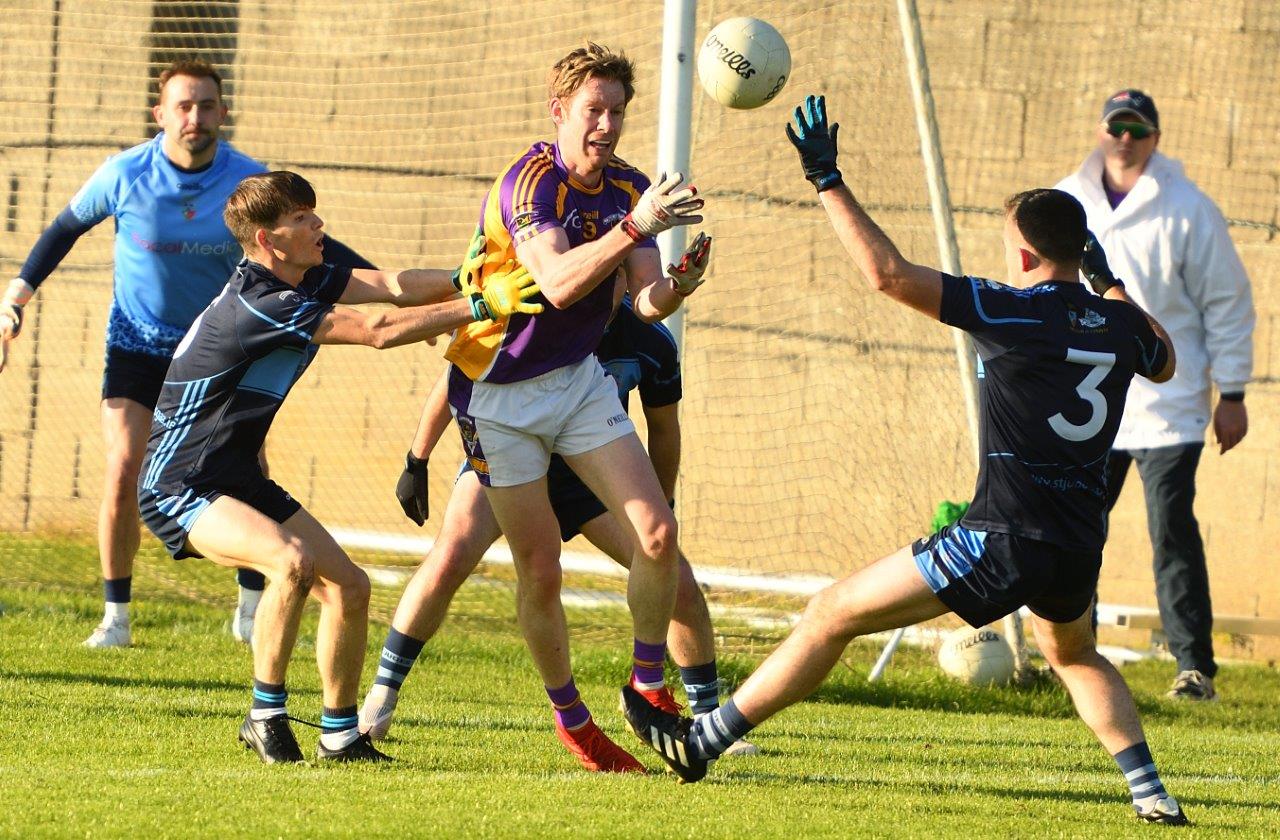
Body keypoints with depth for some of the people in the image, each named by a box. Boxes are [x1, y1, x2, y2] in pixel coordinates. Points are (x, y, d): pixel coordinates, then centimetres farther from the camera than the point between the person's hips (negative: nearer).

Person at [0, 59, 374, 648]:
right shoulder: (124, 175, -15)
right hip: (136, 343, -1)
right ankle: (116, 616, 1)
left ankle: (251, 610, 12)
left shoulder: (249, 182, -13)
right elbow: (64, 229, 2)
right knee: (123, 470, -13)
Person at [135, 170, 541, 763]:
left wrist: (467, 282, -22)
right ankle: (266, 714, -19)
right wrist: (479, 306, -27)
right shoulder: (257, 307, -26)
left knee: (349, 586, 7)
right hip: (179, 488, -10)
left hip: (239, 480, 10)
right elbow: (379, 330, -30)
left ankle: (340, 736, 20)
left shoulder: (301, 281, 4)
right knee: (292, 560, -33)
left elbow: (392, 287, -4)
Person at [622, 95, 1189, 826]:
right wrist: (1113, 284, 40)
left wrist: (828, 183, -10)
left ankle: (700, 741, 5)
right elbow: (1164, 364, 33)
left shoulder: (1012, 311, -11)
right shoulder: (1120, 322, 7)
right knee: (1074, 655, 36)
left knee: (834, 615, 3)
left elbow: (889, 274, -17)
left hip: (1002, 540, -6)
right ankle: (1152, 792, 19)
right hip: (1080, 548, 6)